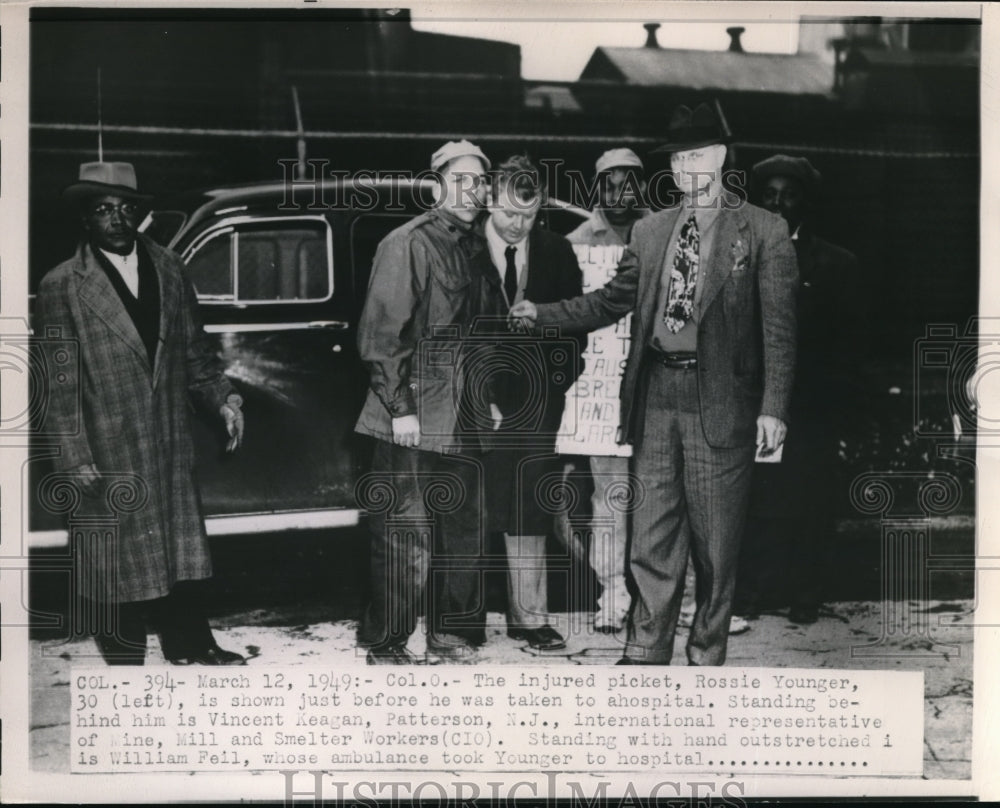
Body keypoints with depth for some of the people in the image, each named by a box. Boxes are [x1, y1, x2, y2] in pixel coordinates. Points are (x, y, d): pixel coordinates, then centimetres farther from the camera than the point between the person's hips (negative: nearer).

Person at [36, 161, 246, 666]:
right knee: (119, 557, 6)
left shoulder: (168, 268, 7)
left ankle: (190, 645, 27)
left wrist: (221, 398, -1)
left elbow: (193, 350, 13)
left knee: (181, 543, 13)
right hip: (108, 451, -4)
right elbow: (59, 382, -8)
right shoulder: (62, 286, -6)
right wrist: (76, 457, -13)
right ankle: (125, 658, 21)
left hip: (170, 443, 4)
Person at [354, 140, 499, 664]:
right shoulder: (408, 243, -8)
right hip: (414, 417, -8)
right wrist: (399, 408, -16)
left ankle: (450, 636, 25)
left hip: (462, 417, 8)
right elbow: (381, 332, -13)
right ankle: (385, 645, 7)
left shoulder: (473, 247, 15)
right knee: (407, 538, -4)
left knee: (464, 531, 12)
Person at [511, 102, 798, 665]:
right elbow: (613, 301, 18)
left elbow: (778, 326, -4)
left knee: (716, 545, 5)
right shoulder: (649, 232, 14)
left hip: (720, 402, -4)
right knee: (652, 538, 7)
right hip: (656, 397, 4)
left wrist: (773, 408, -11)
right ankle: (646, 655, 15)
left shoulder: (764, 232, -1)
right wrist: (543, 314, 8)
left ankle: (707, 658, 17)